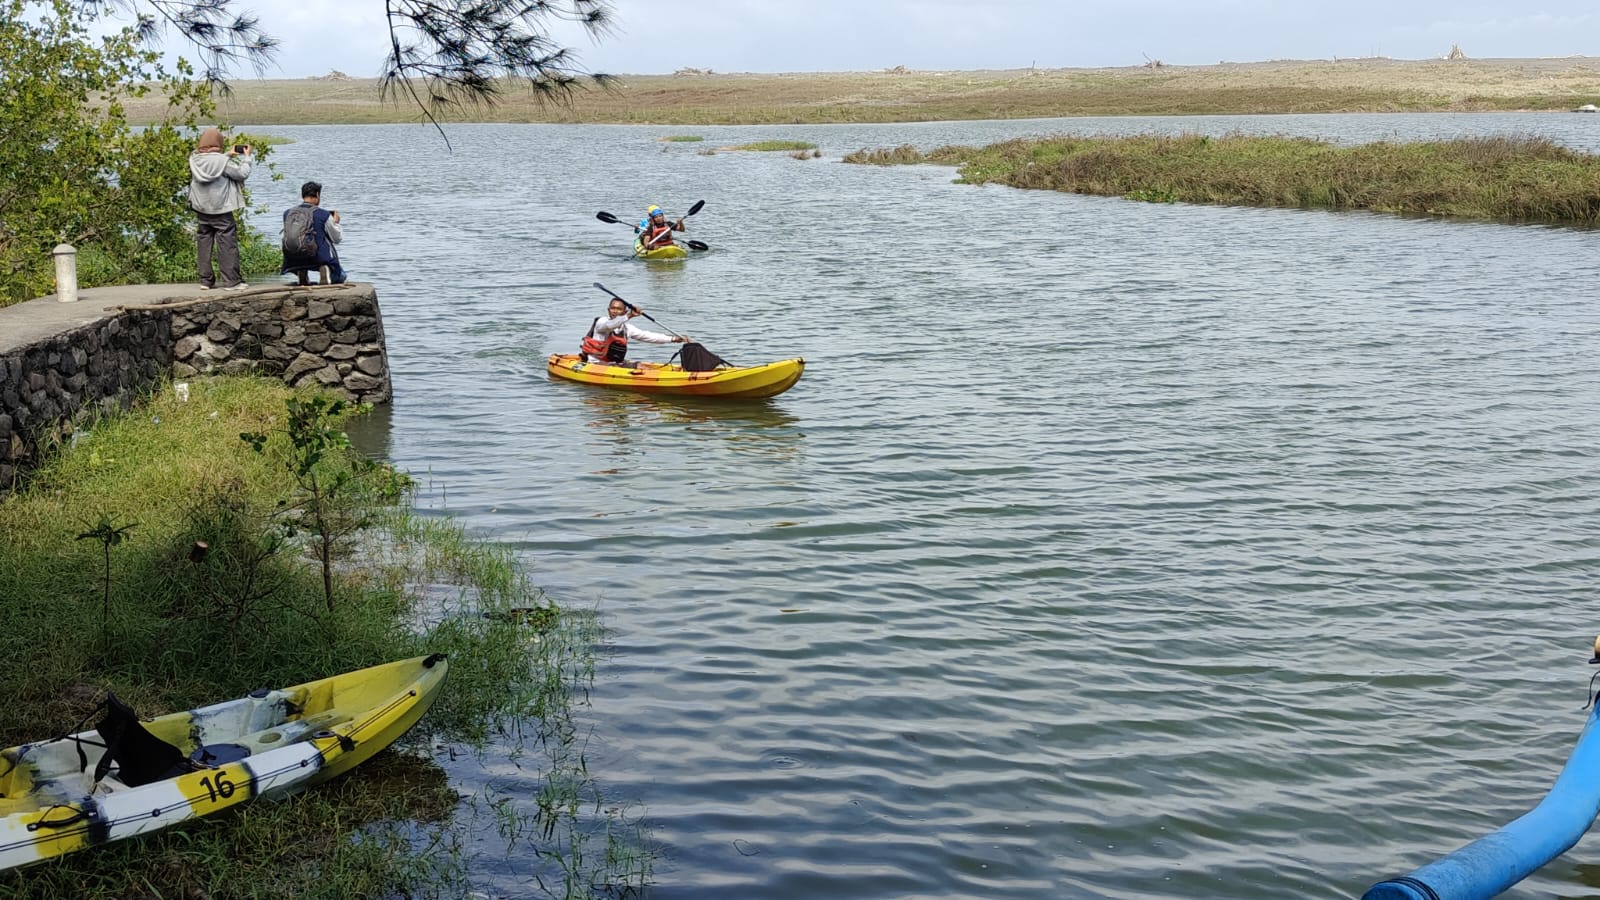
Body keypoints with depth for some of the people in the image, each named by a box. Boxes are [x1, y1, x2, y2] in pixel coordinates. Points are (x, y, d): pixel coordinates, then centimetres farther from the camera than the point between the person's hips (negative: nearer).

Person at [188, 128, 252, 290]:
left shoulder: (195, 159, 0)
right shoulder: (222, 161, -17)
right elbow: (242, 174, -10)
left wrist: (227, 155, 17)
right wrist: (246, 158, 4)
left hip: (201, 209, 6)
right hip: (221, 209, -6)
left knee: (203, 242, 11)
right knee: (227, 243, -1)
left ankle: (205, 280, 12)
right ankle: (231, 281, -3)